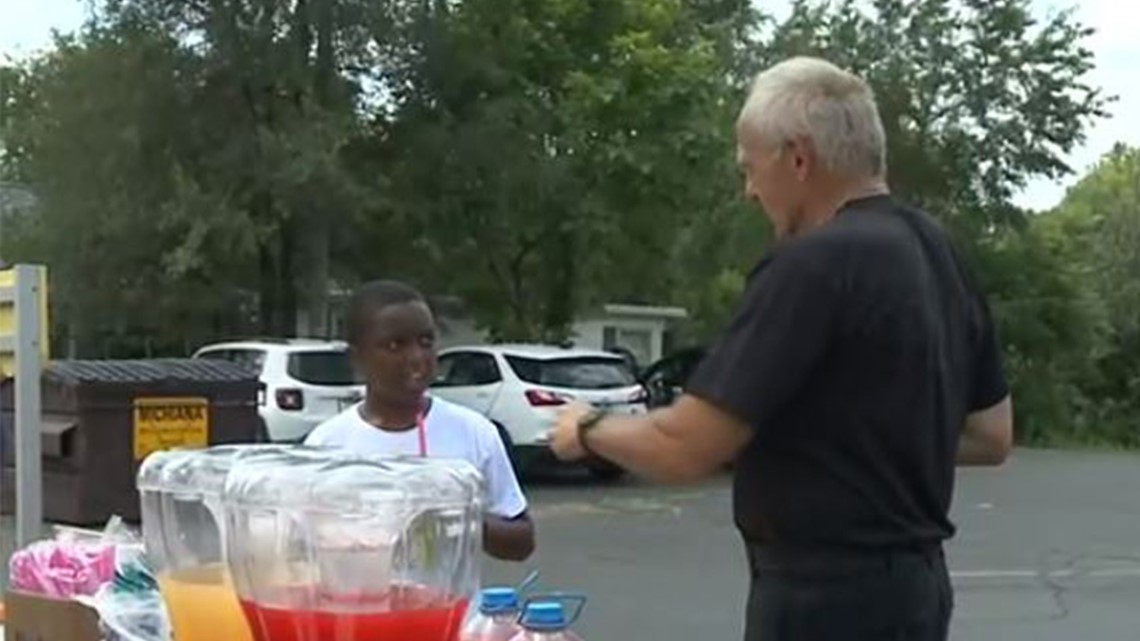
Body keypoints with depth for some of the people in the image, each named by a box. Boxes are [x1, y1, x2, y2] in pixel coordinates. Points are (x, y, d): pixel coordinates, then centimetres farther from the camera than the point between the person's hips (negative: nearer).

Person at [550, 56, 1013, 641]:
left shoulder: (815, 264, -21)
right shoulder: (938, 255, 8)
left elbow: (686, 449, -21)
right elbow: (991, 436, 16)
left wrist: (589, 429, -2)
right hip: (908, 584, 9)